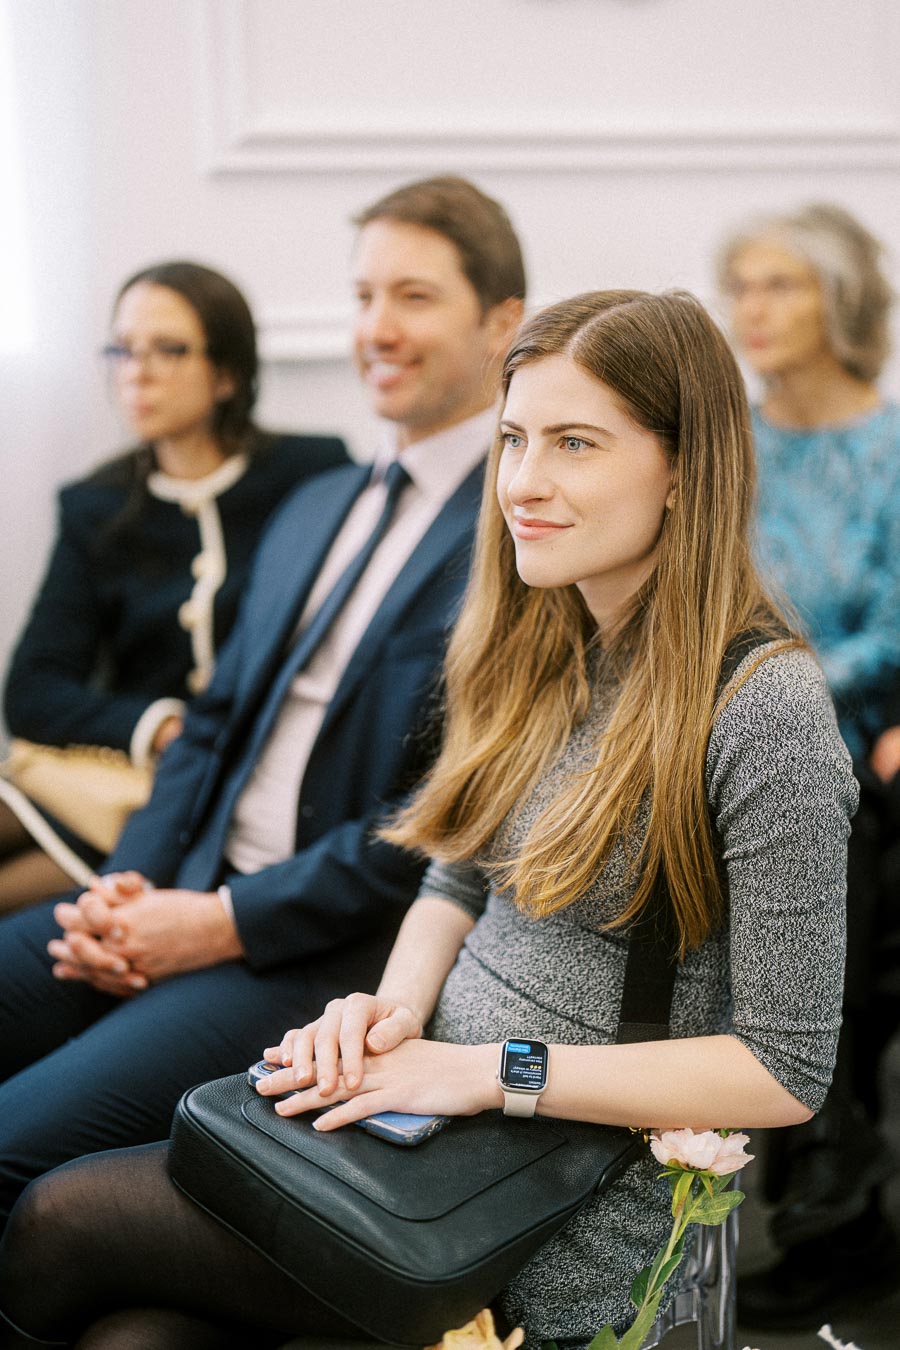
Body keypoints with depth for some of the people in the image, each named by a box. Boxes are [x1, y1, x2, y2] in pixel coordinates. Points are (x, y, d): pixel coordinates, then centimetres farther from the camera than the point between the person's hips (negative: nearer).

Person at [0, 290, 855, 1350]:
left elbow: (785, 1072, -17)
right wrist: (397, 1009, -7)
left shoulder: (764, 705, -19)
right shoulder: (533, 646, 5)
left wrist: (494, 1070, -18)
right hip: (426, 1104, 6)